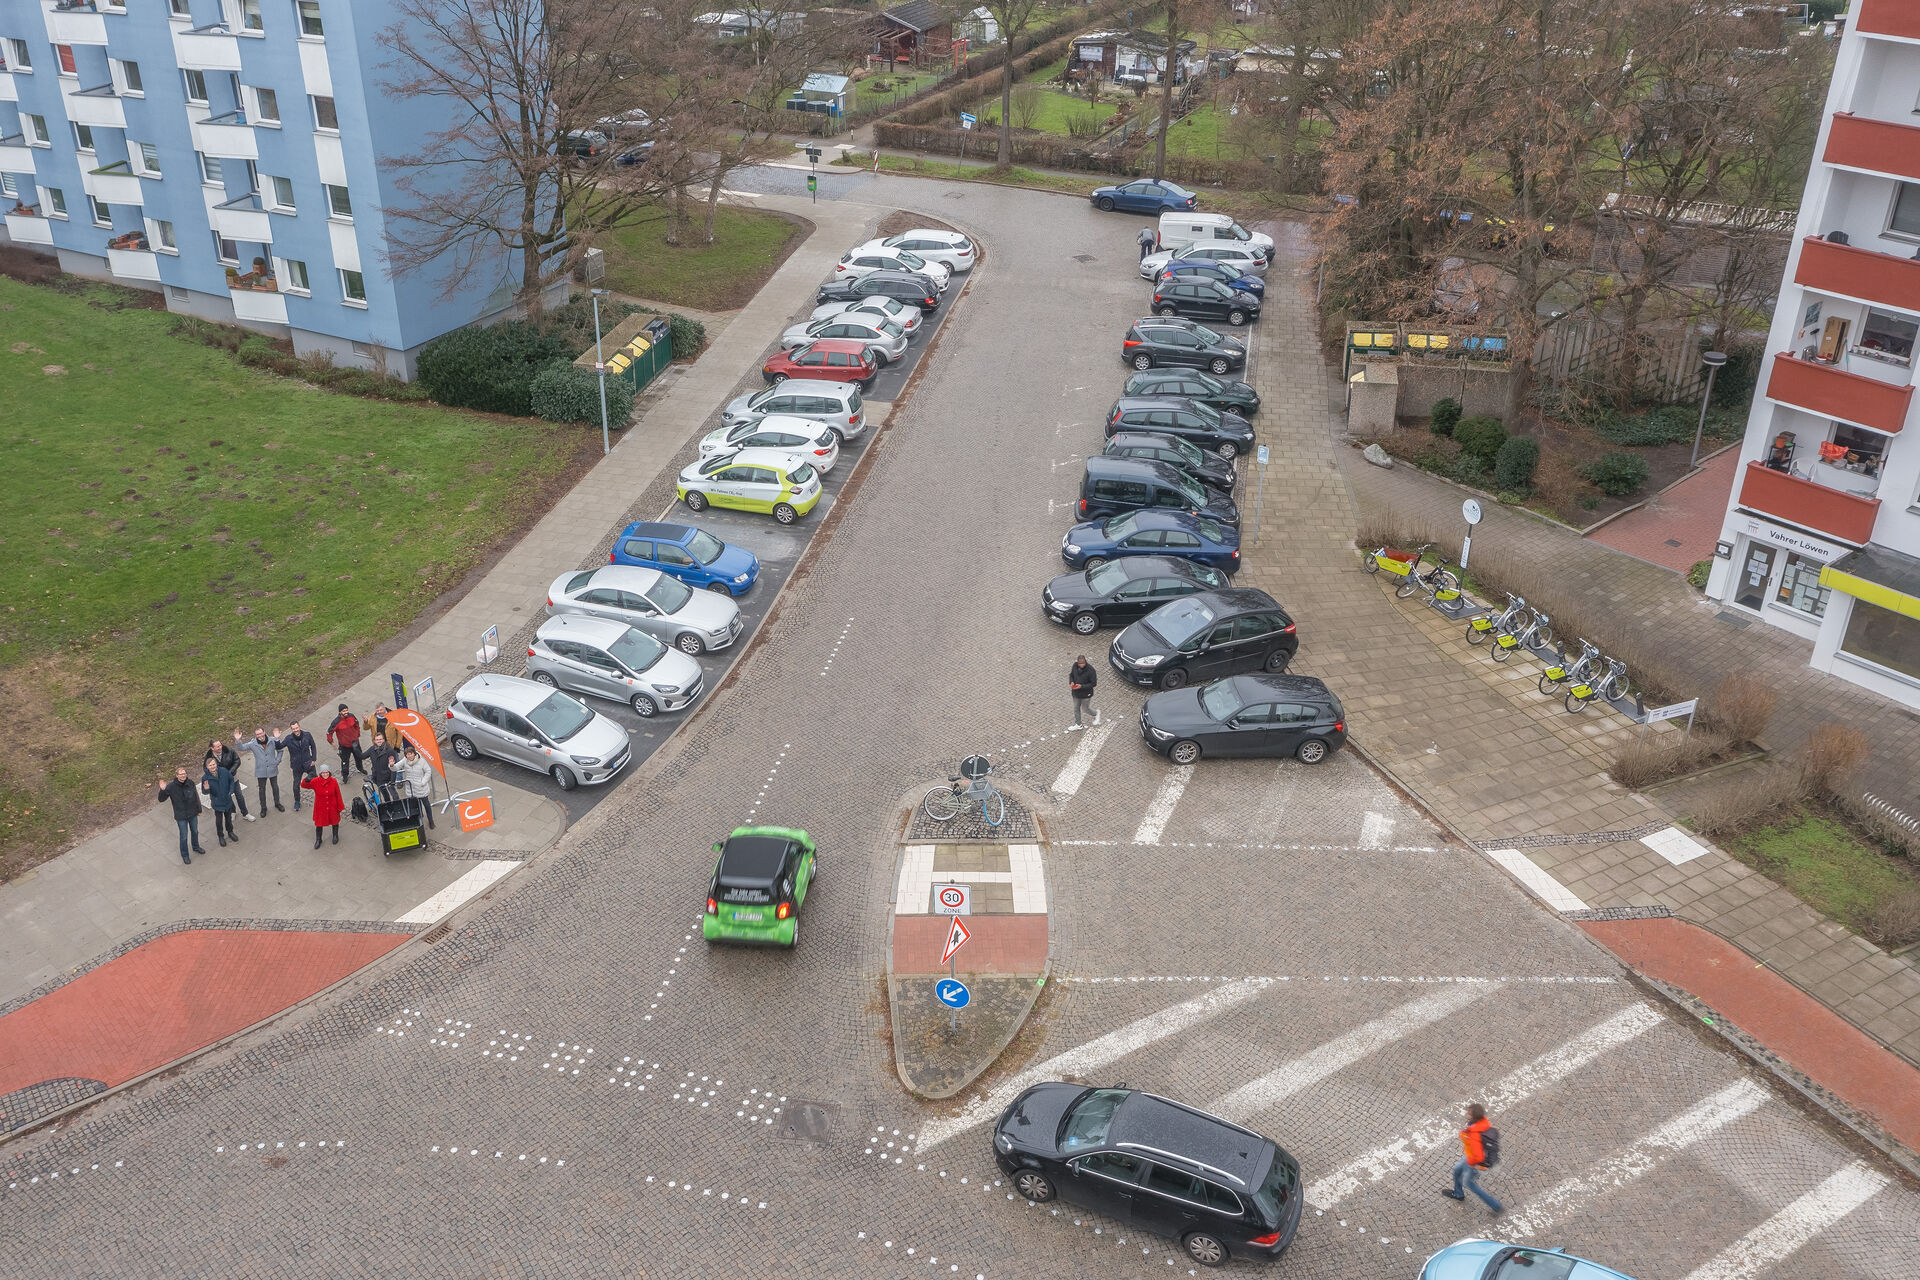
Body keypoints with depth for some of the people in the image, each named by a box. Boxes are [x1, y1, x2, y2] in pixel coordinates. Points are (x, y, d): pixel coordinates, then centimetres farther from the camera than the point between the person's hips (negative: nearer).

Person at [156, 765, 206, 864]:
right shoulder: (171, 786, -21)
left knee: (195, 831, 24)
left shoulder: (190, 784, -12)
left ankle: (195, 847, 51)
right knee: (184, 836, 9)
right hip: (181, 816, -3)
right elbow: (161, 800, -15)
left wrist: (199, 810, 11)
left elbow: (196, 797, 2)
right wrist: (162, 790, -36)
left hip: (193, 814, 3)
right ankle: (185, 855, 31)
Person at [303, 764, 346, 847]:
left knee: (335, 822, 22)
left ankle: (335, 836, 50)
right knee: (319, 823, 15)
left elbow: (338, 795, -7)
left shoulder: (333, 781, -16)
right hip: (320, 808, -1)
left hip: (332, 807, 1)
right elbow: (303, 786, -22)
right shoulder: (315, 781, -18)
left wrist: (341, 807, -2)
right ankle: (318, 840, 40)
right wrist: (306, 781, -46)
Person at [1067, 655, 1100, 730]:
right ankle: (1078, 724, 42)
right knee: (1076, 709, 20)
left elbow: (1093, 683, -20)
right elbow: (1071, 675, 5)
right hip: (1076, 693, 5)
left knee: (1085, 709, 14)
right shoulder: (1075, 665, -13)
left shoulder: (1090, 670, -28)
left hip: (1086, 694, -5)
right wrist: (1071, 682, -16)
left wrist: (1082, 686, -29)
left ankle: (1096, 714, 45)